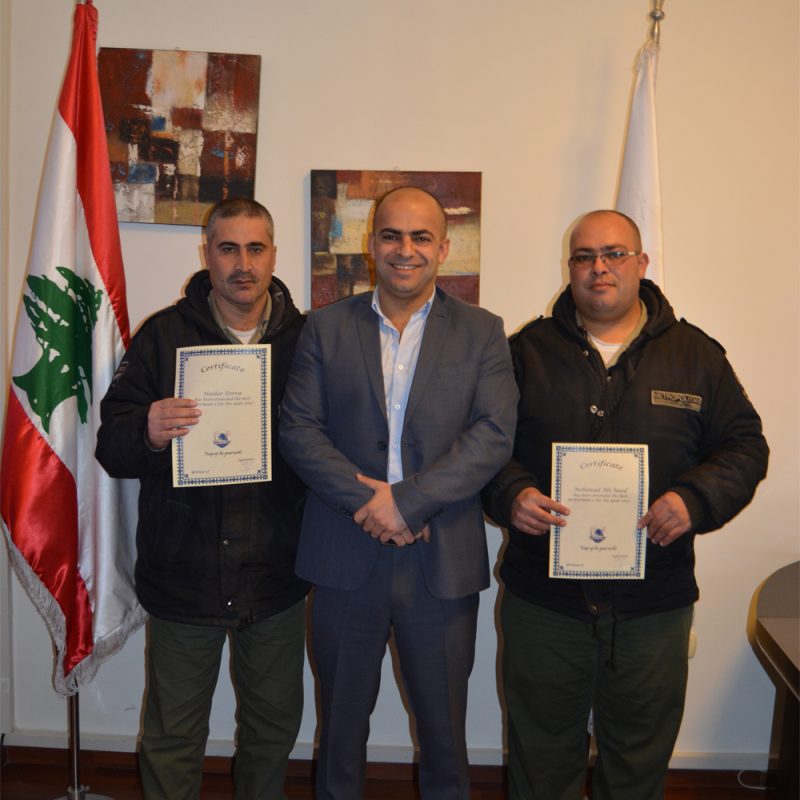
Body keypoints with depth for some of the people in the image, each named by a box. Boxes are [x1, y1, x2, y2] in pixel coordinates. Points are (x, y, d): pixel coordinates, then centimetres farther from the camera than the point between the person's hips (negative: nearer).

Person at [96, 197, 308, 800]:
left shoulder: (305, 338, 1)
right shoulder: (163, 335, -2)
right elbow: (111, 445, -4)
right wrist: (147, 432, -25)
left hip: (275, 571, 1)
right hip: (184, 568, -1)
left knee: (274, 726, 18)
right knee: (173, 734, 14)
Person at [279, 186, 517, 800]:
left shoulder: (482, 332, 2)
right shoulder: (327, 327, 4)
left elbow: (494, 435, -10)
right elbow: (298, 429, -4)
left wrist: (407, 500, -18)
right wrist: (366, 502, -16)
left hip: (443, 565, -1)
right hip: (346, 560, 1)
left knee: (443, 727, 15)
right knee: (341, 721, 18)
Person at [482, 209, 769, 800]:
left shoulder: (695, 354, 4)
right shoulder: (529, 350, 3)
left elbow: (745, 445, 4)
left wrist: (696, 498, -14)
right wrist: (511, 494, -15)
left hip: (655, 601, 1)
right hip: (543, 596, 0)